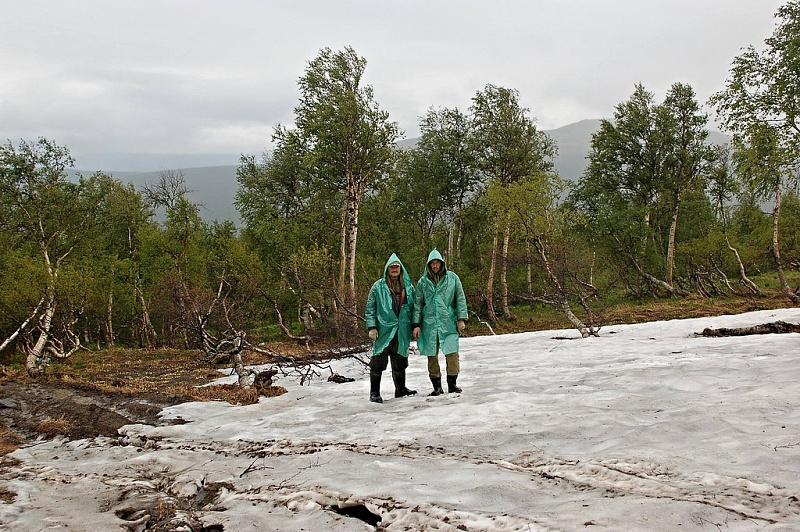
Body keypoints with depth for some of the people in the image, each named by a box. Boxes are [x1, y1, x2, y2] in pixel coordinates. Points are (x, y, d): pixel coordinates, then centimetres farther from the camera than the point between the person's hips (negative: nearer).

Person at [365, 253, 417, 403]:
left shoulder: (408, 287, 11)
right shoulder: (378, 286, 0)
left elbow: (413, 308, 17)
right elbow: (370, 308, 0)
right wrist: (371, 327, -8)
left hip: (402, 332, 4)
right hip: (384, 330, -4)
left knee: (400, 360, 13)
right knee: (379, 360, -4)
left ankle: (400, 388, 26)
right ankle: (374, 392, 4)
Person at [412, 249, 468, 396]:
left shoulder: (452, 278, 6)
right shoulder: (423, 282, 8)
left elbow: (460, 299, 7)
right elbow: (417, 304, 10)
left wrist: (461, 319, -1)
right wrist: (416, 324, 3)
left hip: (448, 323, -1)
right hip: (429, 324, 1)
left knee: (452, 353, -8)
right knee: (432, 355, 1)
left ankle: (452, 384, 4)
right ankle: (437, 386, 10)